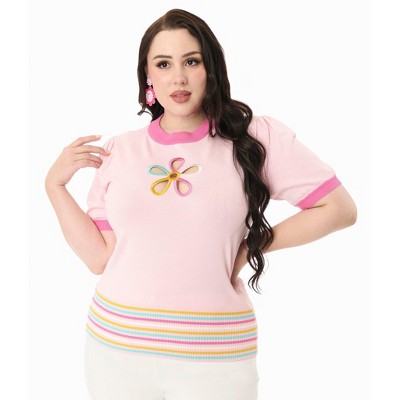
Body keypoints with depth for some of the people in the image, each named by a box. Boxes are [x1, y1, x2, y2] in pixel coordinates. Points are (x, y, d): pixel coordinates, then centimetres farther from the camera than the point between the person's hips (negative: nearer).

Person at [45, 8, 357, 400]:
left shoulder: (255, 136, -6)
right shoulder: (120, 151, 2)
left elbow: (339, 209, -6)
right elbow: (100, 258, 1)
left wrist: (253, 245, -5)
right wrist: (54, 184, -3)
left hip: (215, 354, -3)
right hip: (115, 344, 3)